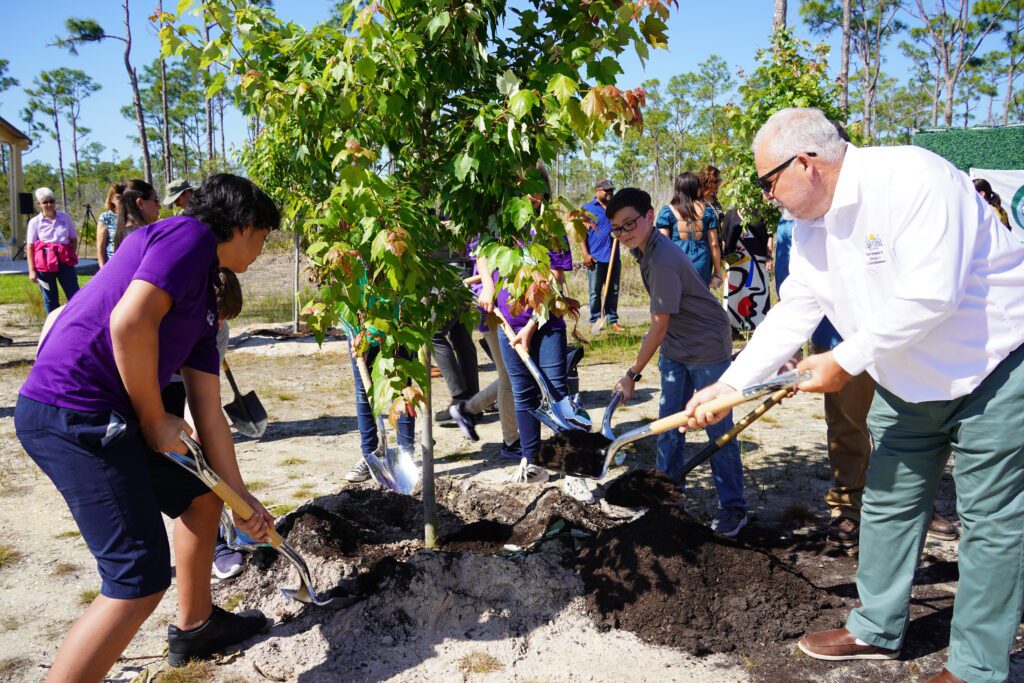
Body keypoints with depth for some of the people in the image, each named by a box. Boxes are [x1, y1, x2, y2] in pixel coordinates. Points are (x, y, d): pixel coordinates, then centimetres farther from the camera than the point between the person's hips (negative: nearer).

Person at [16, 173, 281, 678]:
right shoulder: (190, 234, -7)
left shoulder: (205, 301, 20)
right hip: (71, 413, -10)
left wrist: (241, 497, 20)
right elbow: (130, 322, -24)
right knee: (140, 581, -9)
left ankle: (196, 625, 41)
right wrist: (156, 421, -11)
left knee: (201, 495, 24)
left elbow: (208, 414, 20)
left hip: (109, 420, 10)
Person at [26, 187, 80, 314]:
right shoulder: (35, 222, 2)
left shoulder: (65, 217, 6)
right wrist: (32, 270, -6)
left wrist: (72, 257, -1)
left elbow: (74, 239, 13)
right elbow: (29, 247, 0)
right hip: (44, 264, -1)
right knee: (50, 299, 7)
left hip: (65, 262, 1)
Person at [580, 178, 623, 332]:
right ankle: (594, 321, 9)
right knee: (595, 292, 2)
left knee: (613, 291, 7)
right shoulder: (587, 208, 0)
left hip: (613, 257, 4)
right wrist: (585, 254, -13)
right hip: (595, 257, -4)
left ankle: (613, 320, 13)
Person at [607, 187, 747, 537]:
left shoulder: (662, 262, -27)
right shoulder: (643, 248, 2)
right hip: (676, 347, 9)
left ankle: (733, 507, 9)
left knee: (717, 428, -2)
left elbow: (660, 325, -25)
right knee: (668, 423, 11)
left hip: (706, 347, -9)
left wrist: (633, 374, -20)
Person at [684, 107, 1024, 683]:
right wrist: (727, 386, -4)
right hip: (907, 382, 8)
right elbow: (793, 313, 2)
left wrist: (846, 362, -24)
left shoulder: (912, 178, -26)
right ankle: (877, 630, 29)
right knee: (889, 503, 13)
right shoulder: (812, 227, -1)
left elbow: (931, 294, -32)